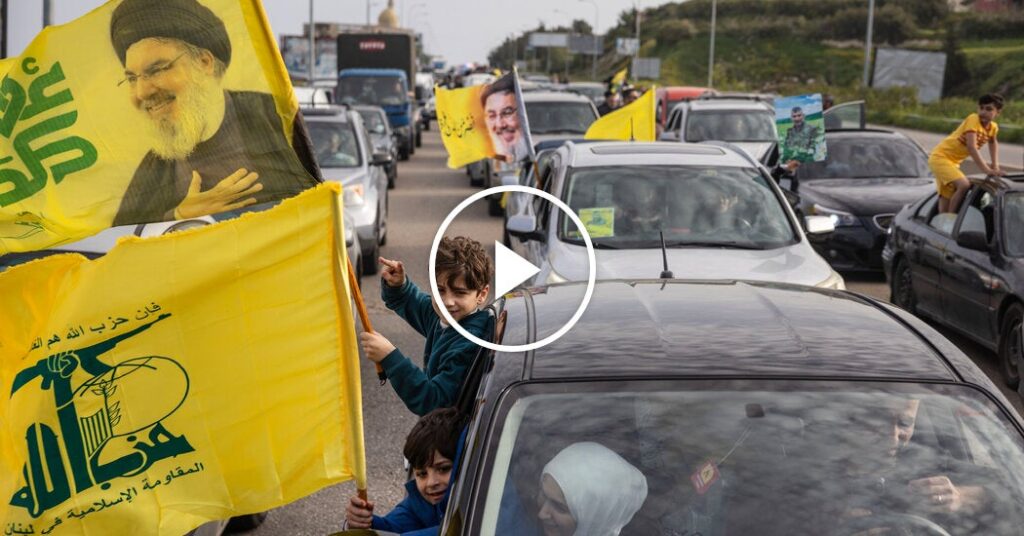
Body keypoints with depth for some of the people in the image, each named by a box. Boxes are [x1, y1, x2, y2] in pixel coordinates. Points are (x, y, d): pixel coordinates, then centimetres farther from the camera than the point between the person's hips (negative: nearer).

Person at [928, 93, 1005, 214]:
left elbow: (993, 143, 27)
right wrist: (986, 170, -31)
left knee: (947, 196, 9)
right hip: (940, 157, -9)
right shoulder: (974, 119, -20)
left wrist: (995, 165, 17)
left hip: (954, 162, 9)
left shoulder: (993, 127, 3)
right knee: (964, 185, -25)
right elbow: (971, 147, -29)